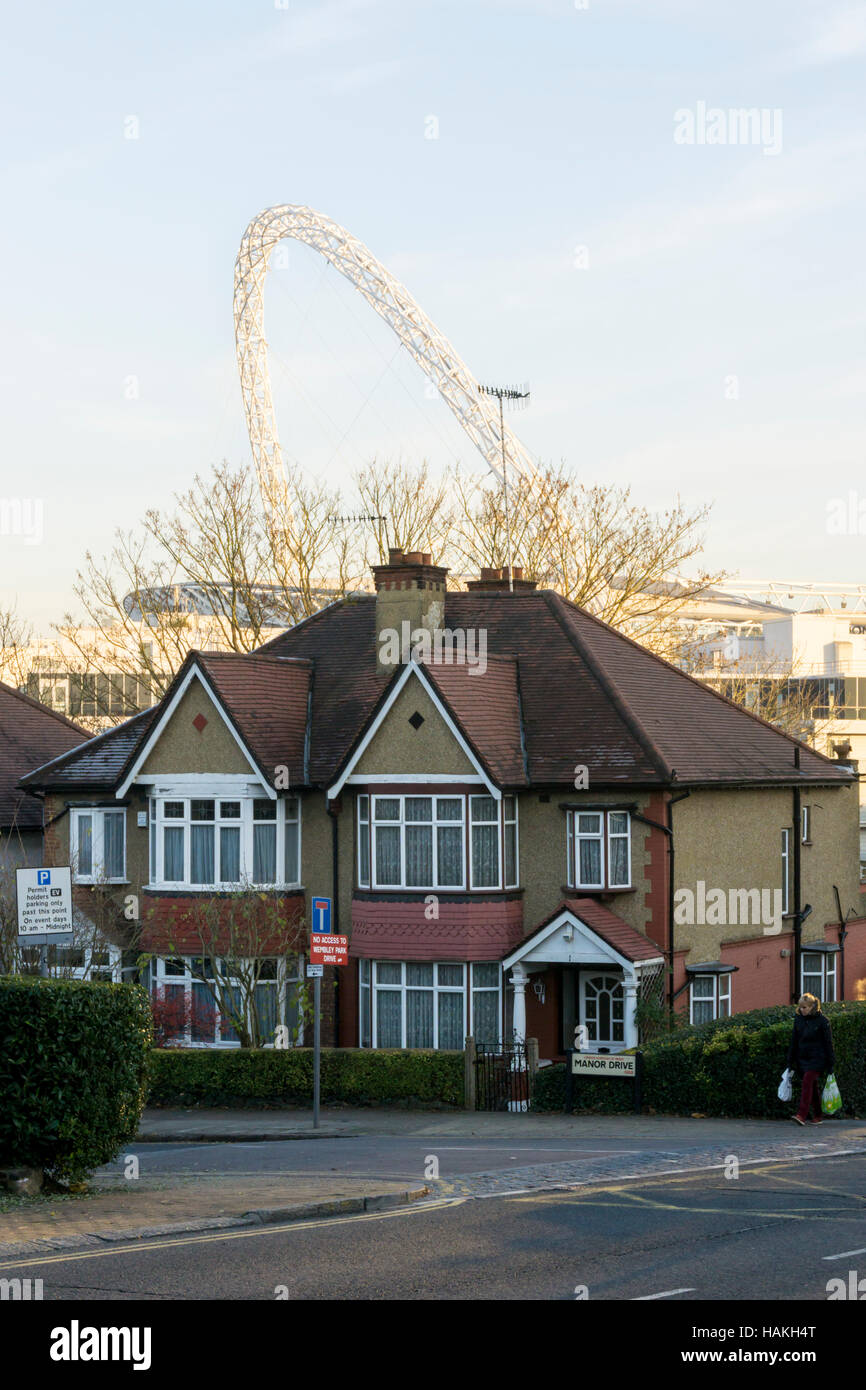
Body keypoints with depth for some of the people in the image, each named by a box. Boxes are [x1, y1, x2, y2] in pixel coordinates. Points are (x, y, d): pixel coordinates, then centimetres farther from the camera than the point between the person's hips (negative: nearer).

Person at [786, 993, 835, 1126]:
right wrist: (791, 1061, 13)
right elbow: (794, 1040, 14)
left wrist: (830, 1064, -5)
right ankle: (817, 1117, 16)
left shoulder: (822, 1021, -7)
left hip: (816, 1058, -6)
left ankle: (802, 1115, -23)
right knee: (813, 1086, 10)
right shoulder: (798, 1019, 7)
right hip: (802, 1058, 6)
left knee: (807, 1083, -17)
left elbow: (828, 1042, -4)